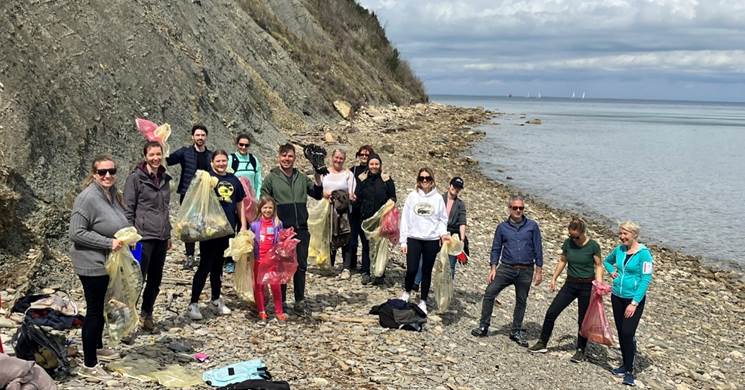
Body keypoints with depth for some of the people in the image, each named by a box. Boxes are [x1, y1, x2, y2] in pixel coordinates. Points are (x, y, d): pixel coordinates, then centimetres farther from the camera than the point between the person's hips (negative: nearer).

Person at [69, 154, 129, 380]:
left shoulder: (112, 194, 5)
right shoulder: (88, 198, -21)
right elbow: (76, 233, -24)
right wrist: (108, 243, -25)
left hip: (107, 264, 9)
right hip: (92, 265, -9)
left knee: (101, 308, 22)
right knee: (94, 311, -1)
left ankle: (97, 347, 41)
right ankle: (89, 365, 8)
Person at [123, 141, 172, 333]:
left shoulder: (164, 178, 12)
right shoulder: (136, 178, -7)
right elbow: (128, 209, -8)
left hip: (161, 237, 7)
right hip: (143, 236, -6)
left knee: (155, 279, 13)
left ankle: (147, 313, 28)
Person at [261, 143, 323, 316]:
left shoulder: (301, 177, 12)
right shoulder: (271, 178, 1)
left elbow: (317, 195, 12)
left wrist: (317, 178, -4)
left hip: (301, 228, 3)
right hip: (281, 228, -3)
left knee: (301, 265, 5)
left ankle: (300, 301, 15)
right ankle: (280, 301, 16)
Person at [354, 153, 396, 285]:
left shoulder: (386, 179, 2)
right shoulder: (362, 178, 7)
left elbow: (392, 197, 5)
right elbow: (357, 197, 11)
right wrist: (354, 198, -8)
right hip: (365, 218, 2)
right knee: (365, 245, 6)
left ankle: (380, 275, 7)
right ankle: (365, 273, 14)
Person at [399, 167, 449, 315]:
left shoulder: (438, 198, 2)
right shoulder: (412, 196, 2)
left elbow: (443, 219, 7)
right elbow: (405, 218, 2)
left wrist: (443, 233, -12)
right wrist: (403, 241, -1)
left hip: (432, 240, 1)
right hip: (413, 238, 0)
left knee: (427, 271, 7)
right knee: (412, 269, -7)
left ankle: (423, 301, 20)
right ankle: (406, 292, 22)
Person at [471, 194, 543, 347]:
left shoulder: (532, 226, 1)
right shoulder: (502, 227, 4)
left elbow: (538, 249, 3)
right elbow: (496, 249, 9)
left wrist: (539, 270, 1)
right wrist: (493, 268, 1)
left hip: (525, 271, 0)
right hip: (506, 268, 0)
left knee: (521, 301, 9)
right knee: (489, 293, -11)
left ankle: (516, 332, 23)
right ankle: (483, 327, -1)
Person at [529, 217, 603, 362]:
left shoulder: (593, 246, -12)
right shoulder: (568, 243, -2)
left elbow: (598, 266, -5)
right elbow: (562, 261, 11)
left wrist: (599, 283, -17)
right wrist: (554, 278, 11)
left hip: (587, 286, -4)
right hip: (570, 284, 4)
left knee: (583, 320, 5)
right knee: (551, 313, -1)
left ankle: (580, 351, 20)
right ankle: (542, 344, 12)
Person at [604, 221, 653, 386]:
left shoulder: (644, 253, -14)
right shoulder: (619, 249, 4)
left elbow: (646, 280, -17)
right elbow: (607, 261, 26)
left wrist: (634, 303, -21)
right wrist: (612, 271, 4)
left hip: (634, 299, -6)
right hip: (617, 297, 6)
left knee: (628, 333, -10)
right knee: (621, 333, 12)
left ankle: (629, 371, 2)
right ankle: (625, 365, 27)